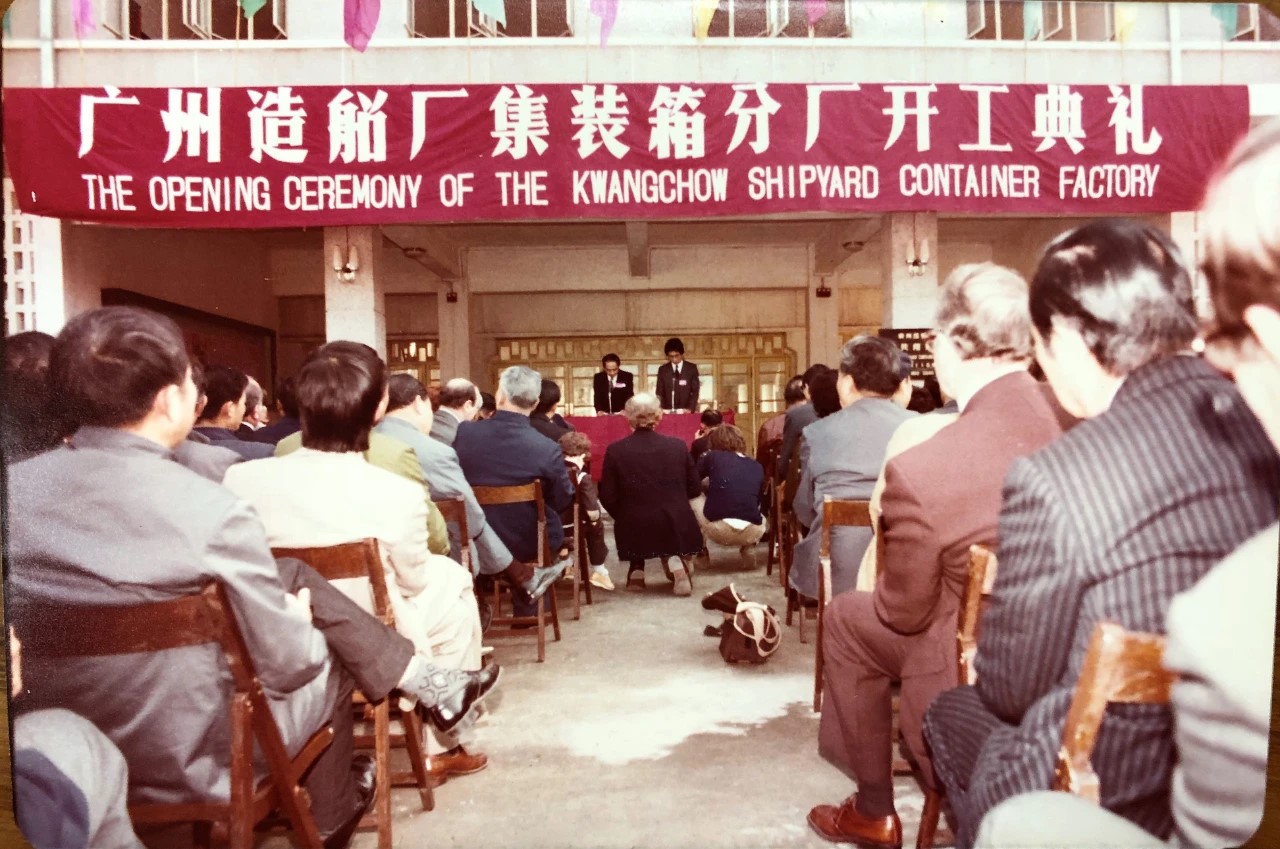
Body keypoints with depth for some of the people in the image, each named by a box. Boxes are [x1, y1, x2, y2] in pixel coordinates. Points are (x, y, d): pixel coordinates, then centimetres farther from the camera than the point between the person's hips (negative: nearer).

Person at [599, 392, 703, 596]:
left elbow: (608, 498, -4)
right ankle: (676, 561, 7)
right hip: (677, 529, 0)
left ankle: (637, 571, 19)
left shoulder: (615, 450, -9)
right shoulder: (677, 446, -4)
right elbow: (695, 490, 4)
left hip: (634, 534, 1)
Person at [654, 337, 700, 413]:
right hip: (667, 412, 1)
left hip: (685, 412, -1)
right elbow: (659, 392, 5)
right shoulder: (662, 369, 6)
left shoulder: (692, 368, 4)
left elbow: (695, 391, 1)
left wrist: (691, 409, -14)